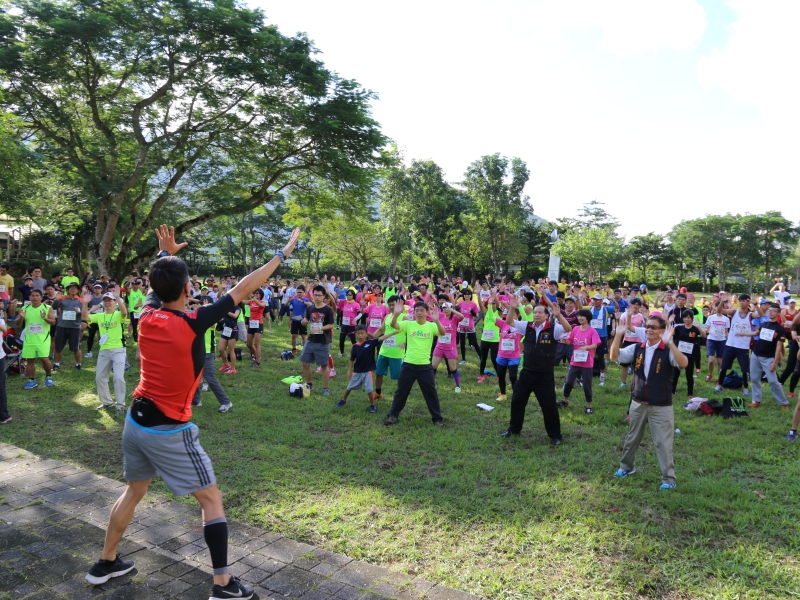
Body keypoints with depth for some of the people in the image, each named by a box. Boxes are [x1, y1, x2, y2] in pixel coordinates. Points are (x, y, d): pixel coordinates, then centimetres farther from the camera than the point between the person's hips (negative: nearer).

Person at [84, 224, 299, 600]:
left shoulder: (146, 318, -4)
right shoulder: (193, 324, -20)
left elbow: (158, 286, 20)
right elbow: (241, 290, -17)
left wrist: (165, 255, 24)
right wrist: (282, 254, -11)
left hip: (135, 422, 7)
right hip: (170, 432, -7)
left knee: (134, 491, 27)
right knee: (212, 499, 6)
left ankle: (105, 564, 43)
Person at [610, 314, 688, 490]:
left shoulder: (667, 351, -14)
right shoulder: (637, 349, -1)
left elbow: (683, 364, -32)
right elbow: (614, 356, -7)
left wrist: (670, 343, -41)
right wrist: (619, 335, -19)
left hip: (661, 407, -5)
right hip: (638, 403, 5)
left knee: (663, 443, 3)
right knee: (632, 438, 21)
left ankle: (669, 478, 17)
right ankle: (626, 466, 39)